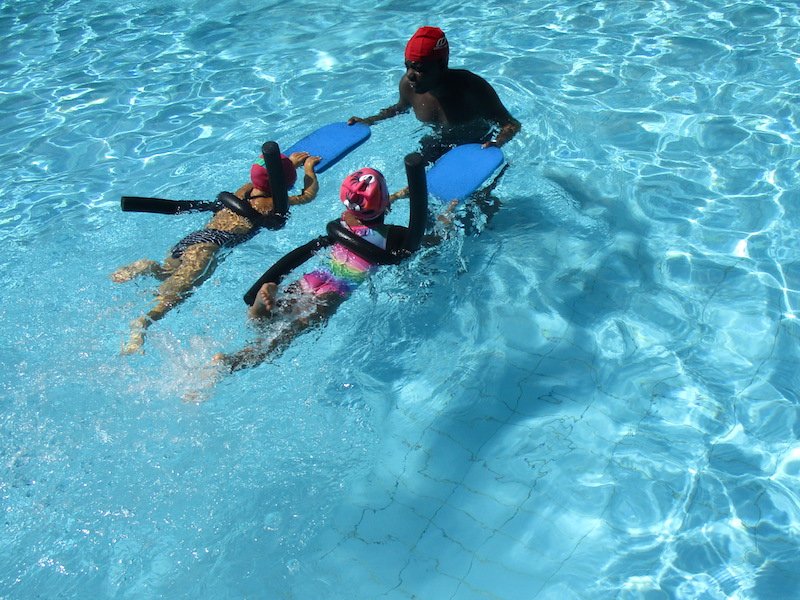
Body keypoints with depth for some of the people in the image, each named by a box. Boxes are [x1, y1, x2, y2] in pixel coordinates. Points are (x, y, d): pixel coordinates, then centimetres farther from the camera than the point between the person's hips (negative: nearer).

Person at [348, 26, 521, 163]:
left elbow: (512, 124, -33)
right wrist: (370, 120, -5)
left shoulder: (472, 88, -37)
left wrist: (496, 143, -55)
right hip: (439, 143, 5)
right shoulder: (408, 85, -20)